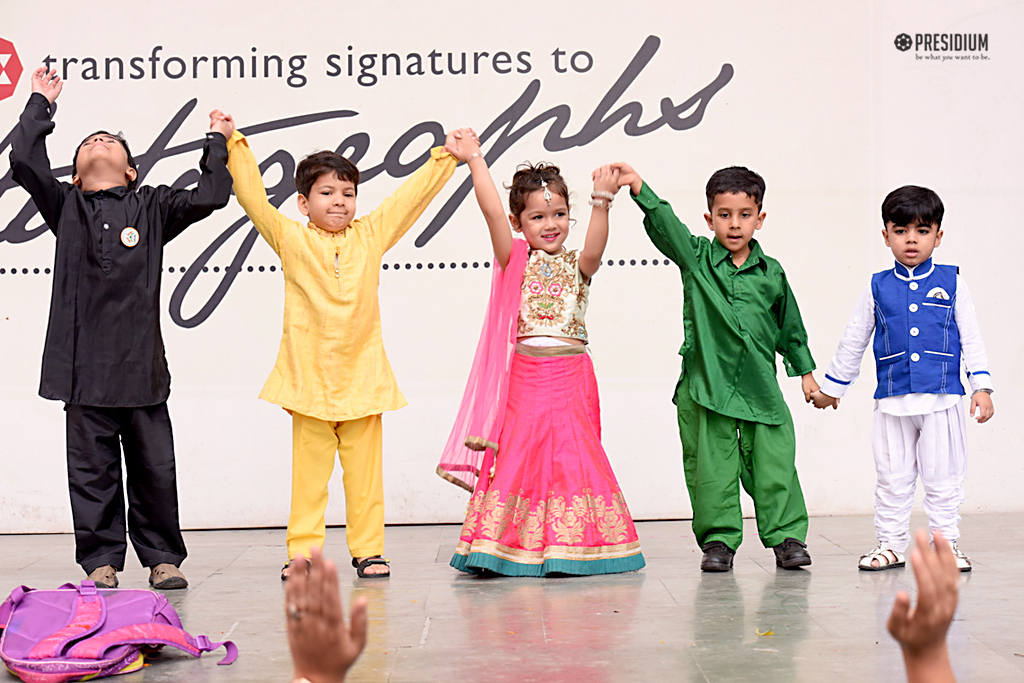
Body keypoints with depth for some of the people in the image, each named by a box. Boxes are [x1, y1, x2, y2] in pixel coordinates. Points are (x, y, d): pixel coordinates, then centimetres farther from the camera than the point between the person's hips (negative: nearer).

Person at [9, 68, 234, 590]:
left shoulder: (152, 207, 13)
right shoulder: (66, 206, 12)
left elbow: (208, 197, 1)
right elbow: (24, 162, -1)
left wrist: (217, 143, 11)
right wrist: (41, 105, 10)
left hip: (142, 361, 0)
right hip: (84, 362, 0)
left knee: (155, 467, 3)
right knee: (92, 468, 3)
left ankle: (162, 558, 14)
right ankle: (101, 561, 13)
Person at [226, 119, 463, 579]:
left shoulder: (371, 235, 9)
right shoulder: (291, 239, 4)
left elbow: (412, 195, 15)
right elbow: (254, 198, 0)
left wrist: (446, 156, 17)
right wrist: (234, 145, -4)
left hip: (362, 373, 2)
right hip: (309, 376, -2)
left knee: (365, 468, 5)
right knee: (308, 469, 2)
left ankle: (368, 550, 13)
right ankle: (302, 550, 9)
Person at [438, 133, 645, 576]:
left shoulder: (577, 266, 7)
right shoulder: (515, 260, 6)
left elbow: (595, 247, -15)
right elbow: (492, 212, -6)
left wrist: (602, 202, -30)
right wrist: (474, 160, -8)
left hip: (570, 378, 1)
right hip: (523, 377, -1)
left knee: (573, 455, 1)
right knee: (517, 455, -1)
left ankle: (568, 549, 10)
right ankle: (505, 549, 6)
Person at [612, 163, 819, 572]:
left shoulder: (771, 273, 7)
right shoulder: (695, 258, 2)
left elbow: (790, 327, 18)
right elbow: (665, 224, -14)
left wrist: (805, 371, 23)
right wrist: (639, 188, -30)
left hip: (760, 385, 1)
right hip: (706, 384, -1)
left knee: (774, 464, 1)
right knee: (711, 466, 2)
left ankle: (787, 536, 12)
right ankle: (718, 539, 13)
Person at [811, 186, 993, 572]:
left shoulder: (952, 283, 4)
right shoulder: (878, 288, 6)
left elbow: (971, 338, 5)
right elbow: (853, 342, 14)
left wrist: (981, 387, -2)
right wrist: (830, 387, 19)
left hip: (942, 398, -1)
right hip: (892, 401, 1)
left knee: (943, 477, 3)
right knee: (892, 478, 7)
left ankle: (946, 544, 13)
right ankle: (890, 545, 16)